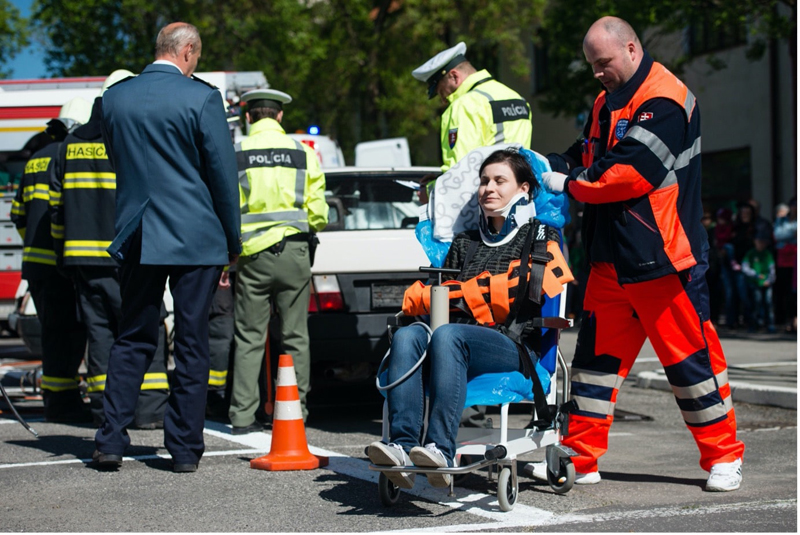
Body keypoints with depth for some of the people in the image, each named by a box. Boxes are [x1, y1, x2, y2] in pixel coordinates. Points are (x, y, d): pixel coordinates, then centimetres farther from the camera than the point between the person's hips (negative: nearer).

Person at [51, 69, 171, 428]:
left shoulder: (71, 144, 13)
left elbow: (57, 203, 16)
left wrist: (64, 250, 22)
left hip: (82, 254, 6)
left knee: (99, 330, 10)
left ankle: (103, 407, 10)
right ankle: (149, 409, -3)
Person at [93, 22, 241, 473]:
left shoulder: (115, 97, 3)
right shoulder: (202, 98, -10)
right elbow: (223, 174, -6)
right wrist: (232, 242, 3)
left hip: (137, 237, 4)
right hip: (196, 237, -4)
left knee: (133, 339, 12)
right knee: (192, 343, 5)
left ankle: (111, 441, 7)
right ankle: (185, 447, 8)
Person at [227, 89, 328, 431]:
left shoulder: (235, 156, -1)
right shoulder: (303, 153, 2)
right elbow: (318, 214, 1)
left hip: (253, 255, 0)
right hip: (294, 252, 1)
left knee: (249, 338, 4)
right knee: (295, 338, 8)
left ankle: (242, 416, 2)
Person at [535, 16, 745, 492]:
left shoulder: (664, 100, -14)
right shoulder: (607, 103, 16)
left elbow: (631, 172, -22)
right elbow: (587, 158, 18)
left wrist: (570, 183, -12)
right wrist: (548, 166, -1)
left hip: (663, 257, -8)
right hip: (612, 258, 8)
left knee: (690, 355, 0)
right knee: (597, 352, 8)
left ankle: (724, 457, 13)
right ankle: (580, 459, 13)